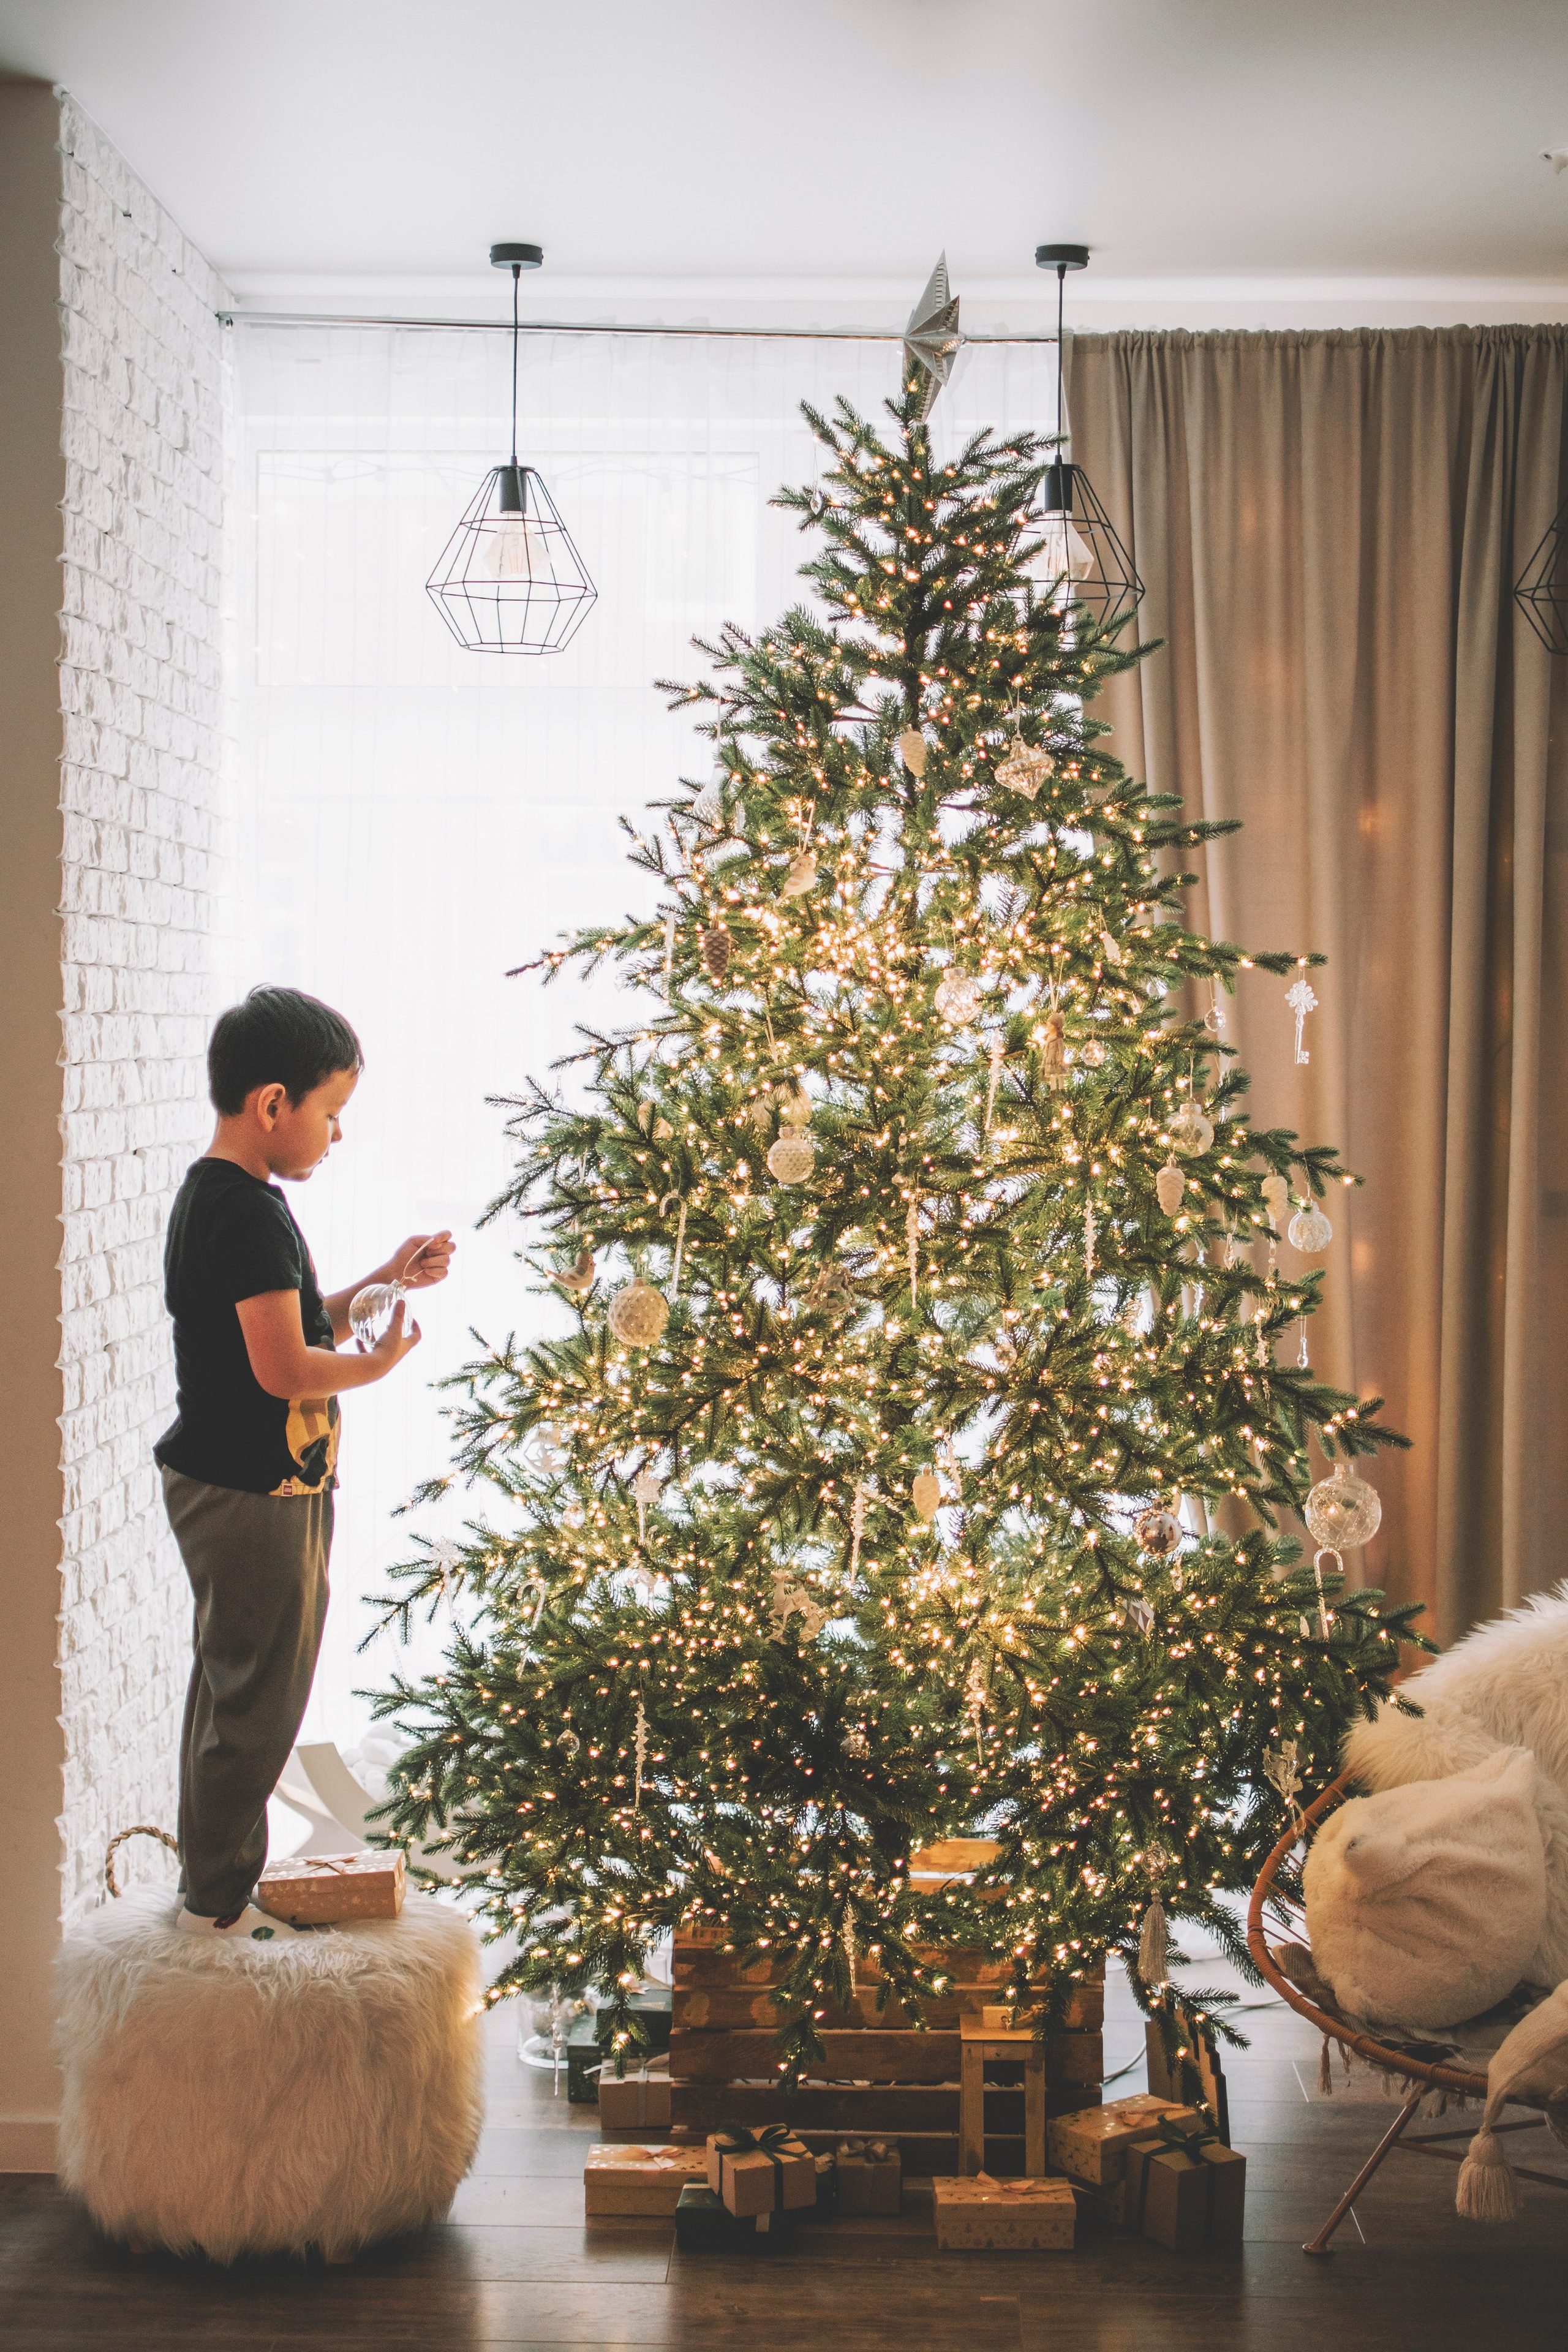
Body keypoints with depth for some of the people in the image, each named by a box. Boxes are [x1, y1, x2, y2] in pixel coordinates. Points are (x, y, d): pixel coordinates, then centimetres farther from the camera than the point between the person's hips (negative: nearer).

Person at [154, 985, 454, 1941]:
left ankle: (214, 1881, 30)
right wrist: (384, 1360, -11)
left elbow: (296, 1326, 17)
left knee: (230, 1690, 19)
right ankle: (222, 1903, 12)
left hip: (223, 1490, 11)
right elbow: (283, 1369, -26)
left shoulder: (213, 1196, 11)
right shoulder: (251, 1214, -21)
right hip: (257, 1496, -11)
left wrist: (386, 1280, 9)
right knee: (257, 1702, 1)